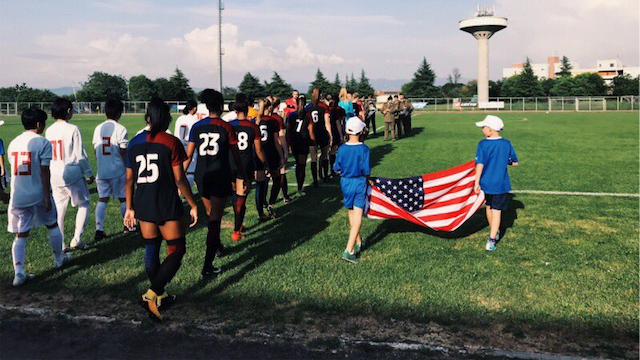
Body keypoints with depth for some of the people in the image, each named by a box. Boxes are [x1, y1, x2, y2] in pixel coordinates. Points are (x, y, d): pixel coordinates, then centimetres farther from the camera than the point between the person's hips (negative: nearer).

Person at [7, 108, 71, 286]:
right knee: (52, 225, 18)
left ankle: (19, 273, -1)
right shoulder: (42, 143, -10)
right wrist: (47, 196, -12)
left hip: (17, 196, 4)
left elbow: (14, 169, 15)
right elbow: (44, 171, -14)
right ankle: (59, 259, 33)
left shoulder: (13, 143, 9)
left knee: (20, 234, 6)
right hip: (38, 194, -4)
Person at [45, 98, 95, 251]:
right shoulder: (72, 129, -12)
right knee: (83, 204, 12)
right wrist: (89, 174, -1)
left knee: (59, 210, 11)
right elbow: (80, 155, -12)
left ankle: (60, 245, 15)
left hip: (55, 176, 5)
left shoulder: (49, 131, 5)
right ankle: (76, 239, 3)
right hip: (73, 175, -5)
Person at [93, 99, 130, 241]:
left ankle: (99, 229, -2)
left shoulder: (98, 128, 5)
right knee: (123, 197, 12)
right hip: (117, 170, -4)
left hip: (101, 171, 4)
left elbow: (96, 151, 10)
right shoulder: (120, 129, -11)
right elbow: (124, 153, -10)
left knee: (102, 199, 7)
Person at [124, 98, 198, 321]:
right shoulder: (171, 143, -10)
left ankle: (159, 296, 29)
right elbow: (179, 179, -11)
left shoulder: (134, 143, 5)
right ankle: (152, 294, -9)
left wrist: (129, 208, 17)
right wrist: (193, 205, -2)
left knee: (151, 250, 17)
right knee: (176, 250, 5)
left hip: (143, 206, 6)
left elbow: (129, 179, 8)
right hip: (168, 206, -5)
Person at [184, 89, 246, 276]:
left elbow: (188, 155, 2)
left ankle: (217, 246, 45)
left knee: (211, 215, 24)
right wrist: (243, 176, 11)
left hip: (202, 177, 4)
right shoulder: (227, 127, -6)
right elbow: (236, 156, -2)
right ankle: (208, 266, -5)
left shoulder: (196, 127, 2)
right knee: (215, 219, -2)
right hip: (220, 177, -4)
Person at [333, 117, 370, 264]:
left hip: (345, 182, 4)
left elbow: (336, 169, -1)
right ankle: (349, 250, -9)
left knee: (351, 212, 21)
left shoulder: (342, 148, -6)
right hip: (359, 183, -4)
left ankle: (358, 242, 37)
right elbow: (366, 170, -15)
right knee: (358, 216, -1)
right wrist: (366, 175, 7)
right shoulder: (364, 149, -14)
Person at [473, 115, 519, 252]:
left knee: (489, 207, 21)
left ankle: (494, 232, 39)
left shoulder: (483, 144, -11)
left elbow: (479, 165, -13)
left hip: (486, 183, 0)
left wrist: (476, 183, -8)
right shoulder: (507, 144, -5)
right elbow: (514, 163, 4)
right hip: (501, 184, 0)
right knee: (496, 210, 3)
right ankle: (491, 240, -4)